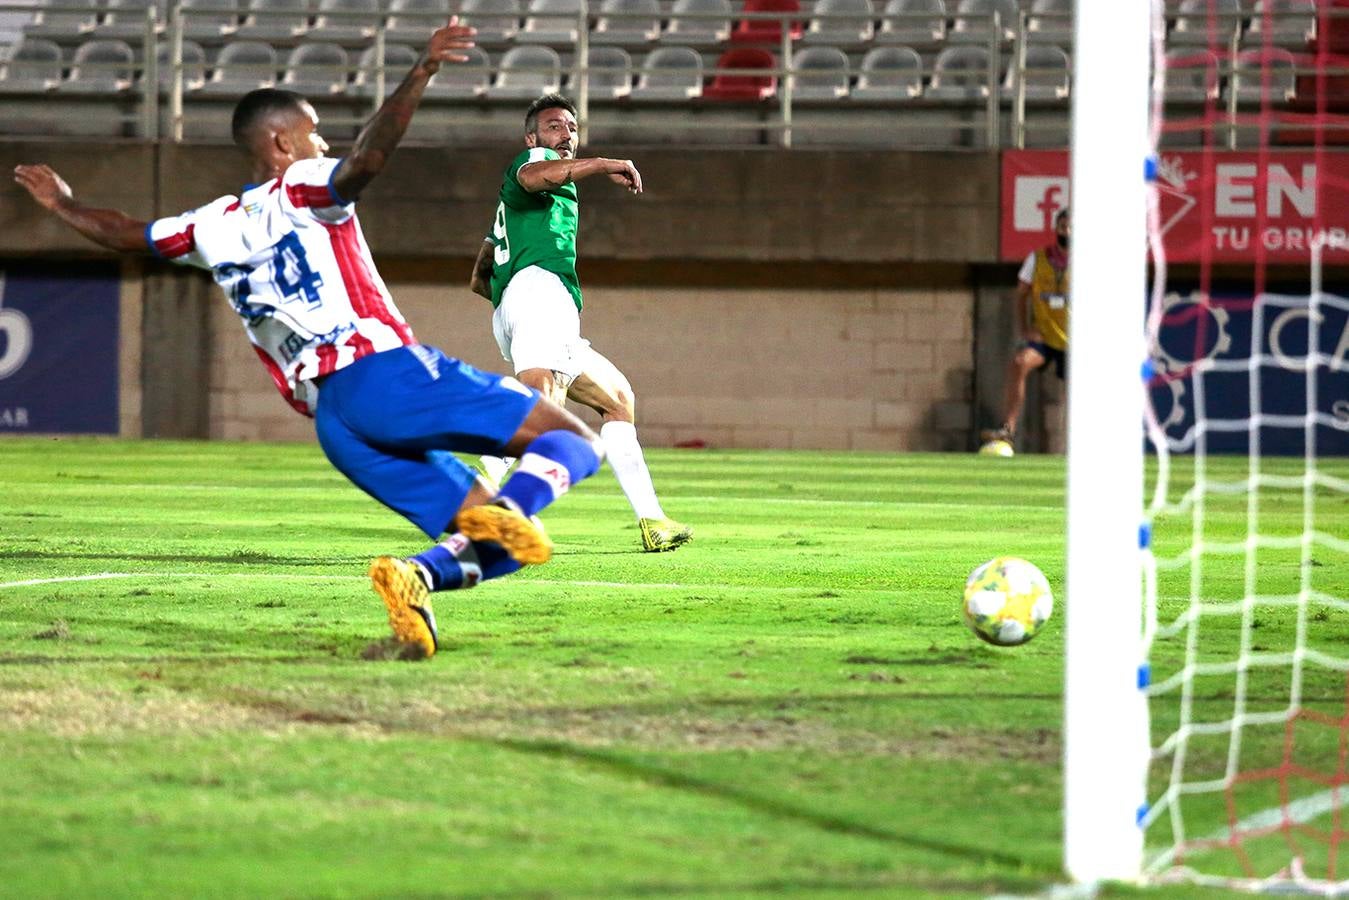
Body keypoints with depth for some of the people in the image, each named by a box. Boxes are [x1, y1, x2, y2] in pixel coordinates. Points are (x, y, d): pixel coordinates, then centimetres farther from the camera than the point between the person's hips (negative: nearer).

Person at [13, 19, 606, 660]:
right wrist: (422, 73, -24)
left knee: (492, 547, 6)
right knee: (574, 440, -10)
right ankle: (506, 509, -41)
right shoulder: (302, 188, 5)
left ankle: (420, 575, -27)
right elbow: (368, 158, -16)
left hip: (333, 426, 6)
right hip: (386, 372, -6)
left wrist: (63, 205, 54)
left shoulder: (213, 227, 21)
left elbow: (122, 233, 35)